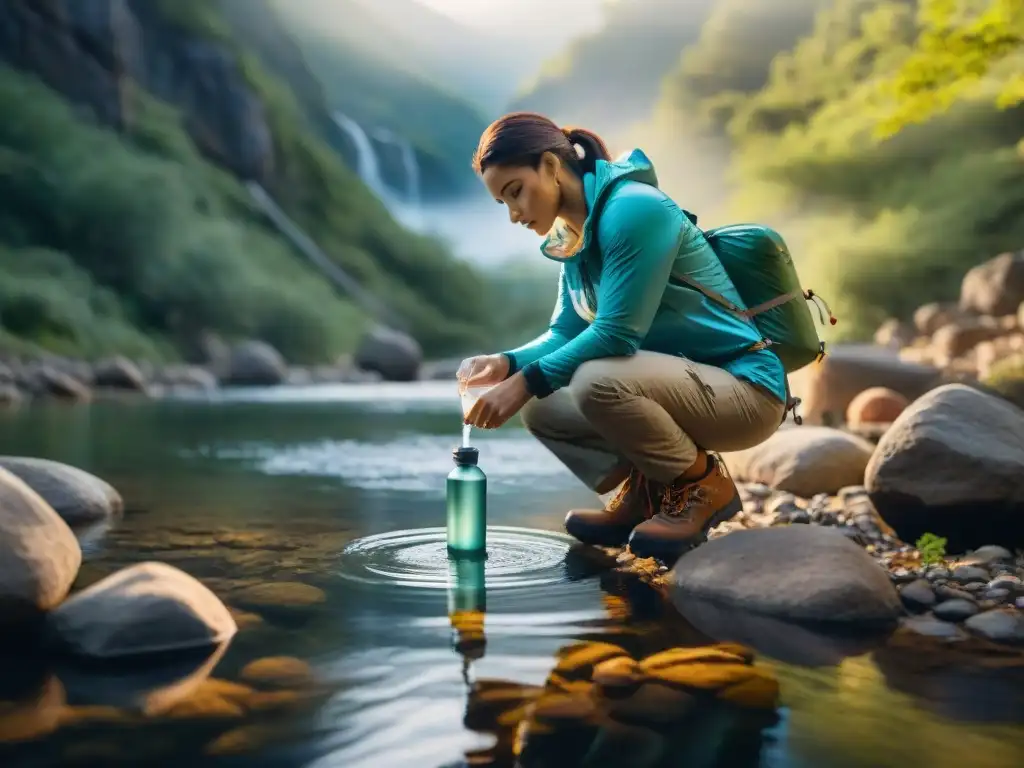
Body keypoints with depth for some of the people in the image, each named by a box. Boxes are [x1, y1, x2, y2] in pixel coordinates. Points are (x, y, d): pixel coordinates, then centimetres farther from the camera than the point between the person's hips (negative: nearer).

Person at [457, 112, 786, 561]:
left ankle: (703, 486, -8)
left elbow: (617, 333, -26)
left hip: (744, 389, -9)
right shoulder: (576, 236, 7)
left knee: (597, 381, -32)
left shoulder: (633, 208, -21)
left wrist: (527, 381, -23)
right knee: (540, 410, 3)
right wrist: (507, 364, -11)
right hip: (683, 381, 9)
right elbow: (565, 334, 7)